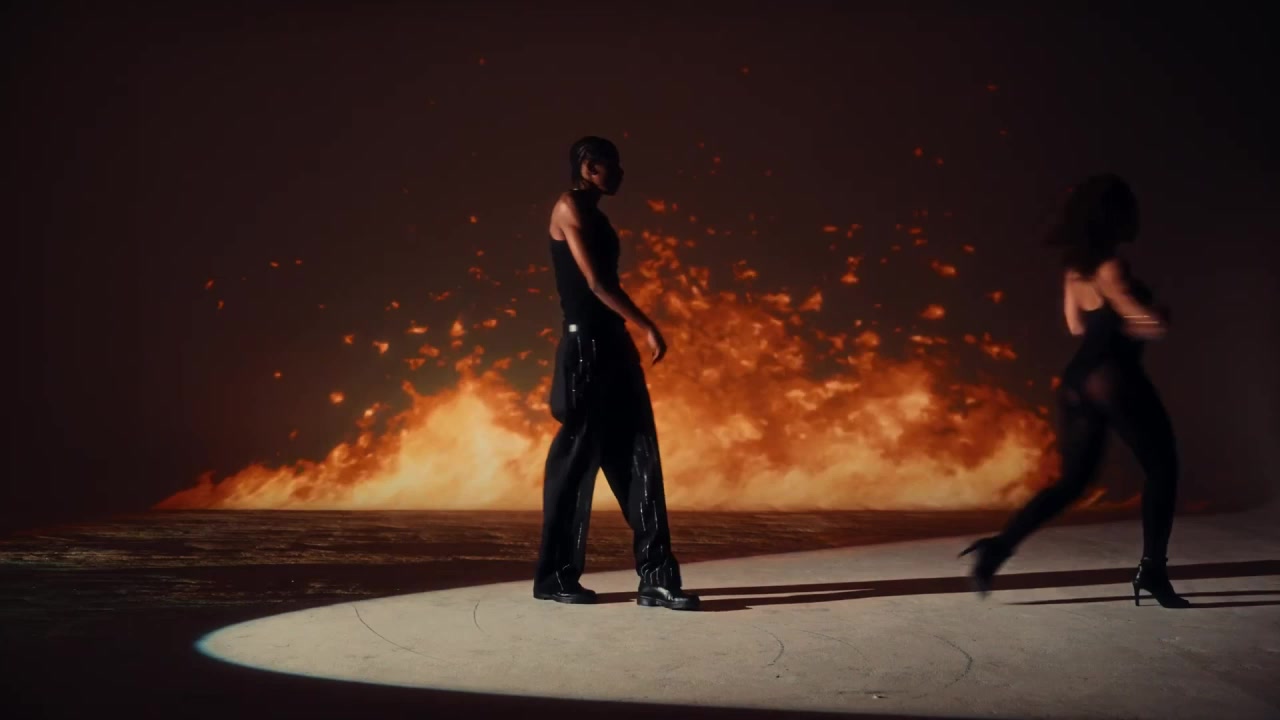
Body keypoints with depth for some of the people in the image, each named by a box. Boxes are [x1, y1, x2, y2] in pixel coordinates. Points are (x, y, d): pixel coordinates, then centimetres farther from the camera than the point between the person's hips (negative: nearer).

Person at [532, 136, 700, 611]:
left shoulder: (595, 217, 20)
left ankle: (656, 578, 2)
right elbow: (595, 281, -16)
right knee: (575, 459, -3)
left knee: (636, 460, 3)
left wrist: (634, 333, 14)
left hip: (613, 347, 9)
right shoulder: (569, 209, -7)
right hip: (586, 348, -9)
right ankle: (555, 577, 6)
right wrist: (647, 326, -19)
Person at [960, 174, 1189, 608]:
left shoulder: (1076, 268, 11)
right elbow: (1152, 325, -14)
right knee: (1161, 470, 8)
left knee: (1073, 479, 13)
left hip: (1077, 381, 8)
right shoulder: (1110, 268, -13)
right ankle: (1152, 572, 6)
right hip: (1115, 378, -8)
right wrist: (1160, 316, 7)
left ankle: (1001, 545, -4)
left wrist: (1116, 321, 11)